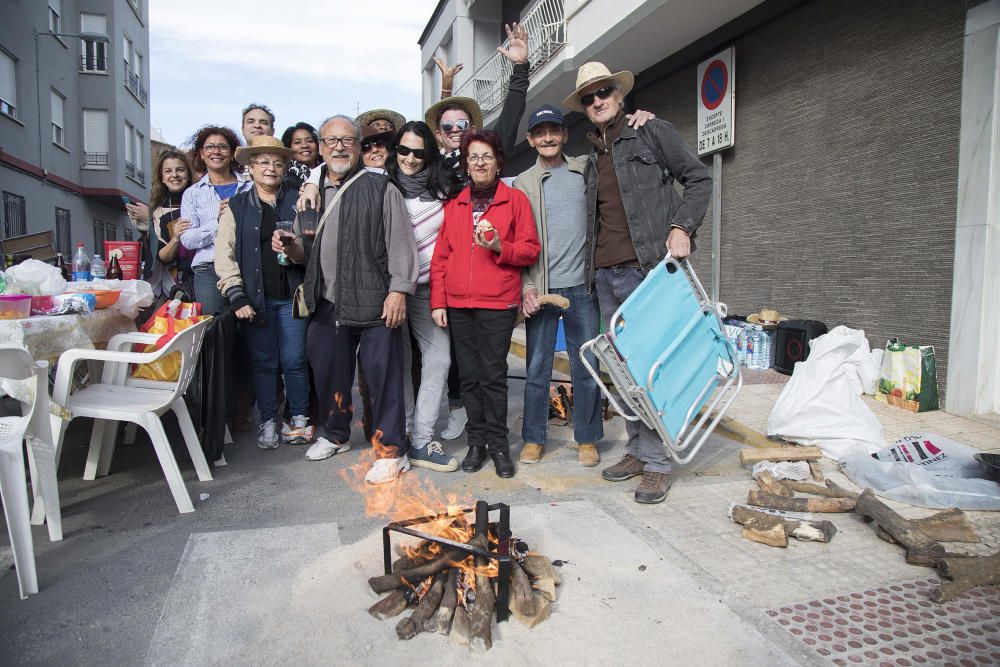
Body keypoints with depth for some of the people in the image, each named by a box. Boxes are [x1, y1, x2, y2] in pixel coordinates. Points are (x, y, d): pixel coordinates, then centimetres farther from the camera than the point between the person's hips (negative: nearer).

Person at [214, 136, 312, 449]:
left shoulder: (298, 201, 8)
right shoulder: (236, 207, 7)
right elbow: (224, 255, 2)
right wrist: (237, 296, -7)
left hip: (291, 295, 0)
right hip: (255, 298, 0)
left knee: (294, 360, 3)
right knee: (263, 362, 7)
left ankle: (299, 417, 20)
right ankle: (268, 421, 20)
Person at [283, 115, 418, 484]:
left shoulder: (380, 189, 0)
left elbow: (400, 243, -7)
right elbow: (305, 251, 22)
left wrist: (398, 290, -15)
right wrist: (291, 247, 0)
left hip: (374, 303, -5)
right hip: (326, 304, 6)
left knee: (383, 376, -3)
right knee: (329, 373, 15)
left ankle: (391, 450, 9)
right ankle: (336, 434, 36)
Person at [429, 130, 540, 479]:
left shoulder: (515, 199, 6)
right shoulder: (454, 205, 14)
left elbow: (530, 250, 2)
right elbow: (440, 256, 12)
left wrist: (499, 247, -16)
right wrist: (438, 301, 5)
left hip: (498, 303, -3)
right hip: (458, 305, 3)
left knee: (493, 375, -3)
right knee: (469, 375, 8)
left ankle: (498, 443, 11)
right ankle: (477, 441, 19)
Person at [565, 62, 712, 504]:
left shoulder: (652, 133, 6)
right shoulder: (592, 159, 21)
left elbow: (699, 179, 3)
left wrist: (681, 227, -11)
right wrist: (590, 268, 13)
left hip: (646, 266, -6)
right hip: (605, 273, 6)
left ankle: (657, 463, 2)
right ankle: (637, 449, 19)